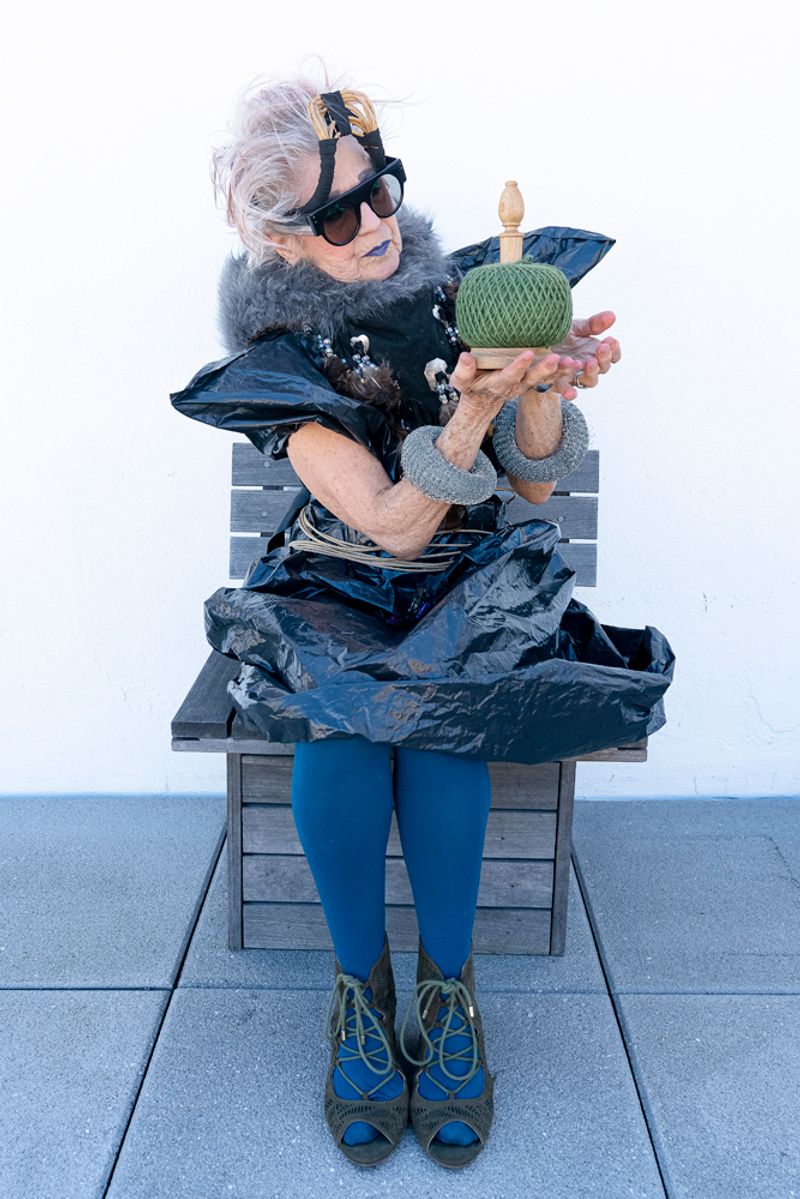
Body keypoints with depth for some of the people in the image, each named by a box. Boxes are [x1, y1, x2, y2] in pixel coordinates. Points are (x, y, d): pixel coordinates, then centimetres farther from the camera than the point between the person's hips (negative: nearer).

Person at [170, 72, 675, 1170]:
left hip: (471, 585, 1)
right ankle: (361, 985, -9)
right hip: (339, 592, -1)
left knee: (435, 724, -30)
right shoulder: (284, 360, -10)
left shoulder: (463, 296, -4)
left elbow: (533, 479, -2)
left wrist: (545, 391, -24)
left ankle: (447, 983, -11)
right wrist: (473, 410, -35)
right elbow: (393, 522, -20)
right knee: (337, 736, -31)